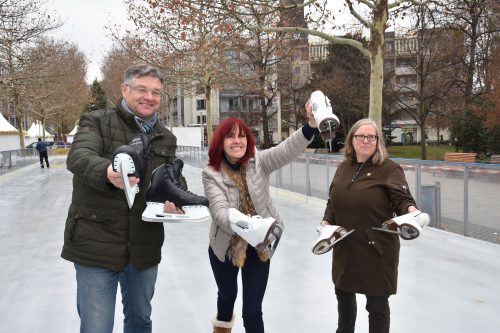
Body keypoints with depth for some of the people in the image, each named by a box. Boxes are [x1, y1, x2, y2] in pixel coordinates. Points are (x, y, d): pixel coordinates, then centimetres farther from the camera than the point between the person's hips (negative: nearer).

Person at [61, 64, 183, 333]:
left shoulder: (166, 138, 11)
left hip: (144, 248, 5)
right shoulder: (96, 122, -3)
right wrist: (107, 172, -45)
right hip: (96, 244, -4)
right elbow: (78, 156, -22)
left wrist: (175, 199, -16)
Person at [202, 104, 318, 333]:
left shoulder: (258, 162, -12)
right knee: (227, 293, 29)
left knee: (253, 311, 1)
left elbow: (287, 150, -29)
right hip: (225, 246, 1)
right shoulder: (211, 174, -15)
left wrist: (312, 125, -47)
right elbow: (220, 211, -28)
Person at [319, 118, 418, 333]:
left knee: (377, 303, 6)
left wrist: (411, 211, -38)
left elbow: (402, 200, -17)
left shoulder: (390, 169, -11)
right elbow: (333, 201, 15)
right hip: (345, 247, 7)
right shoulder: (343, 167, 8)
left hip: (376, 248, -6)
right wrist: (326, 221, 0)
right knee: (343, 294, 25)